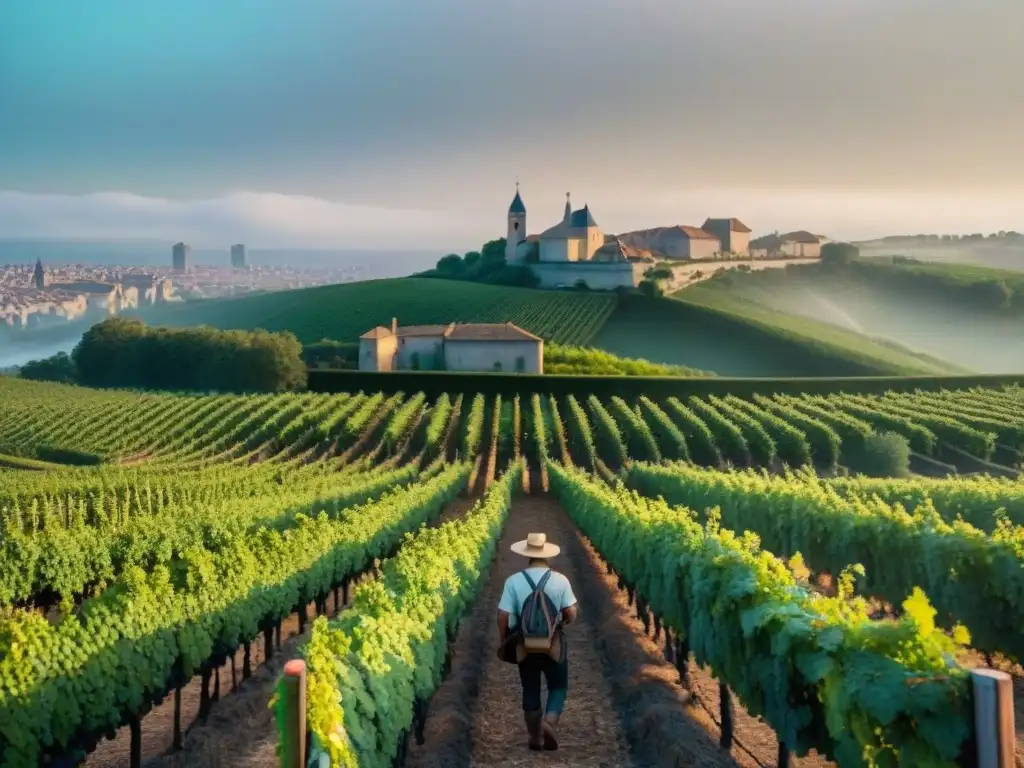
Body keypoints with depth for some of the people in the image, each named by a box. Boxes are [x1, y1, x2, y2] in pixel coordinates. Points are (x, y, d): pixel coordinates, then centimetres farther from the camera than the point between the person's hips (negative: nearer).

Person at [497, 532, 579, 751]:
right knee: (558, 686, 16)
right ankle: (549, 722, -8)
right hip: (554, 643, -1)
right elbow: (572, 614, -8)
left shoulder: (513, 581, -11)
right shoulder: (560, 580, -10)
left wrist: (503, 638, 7)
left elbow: (503, 615, -10)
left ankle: (536, 737, 23)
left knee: (530, 690, 16)